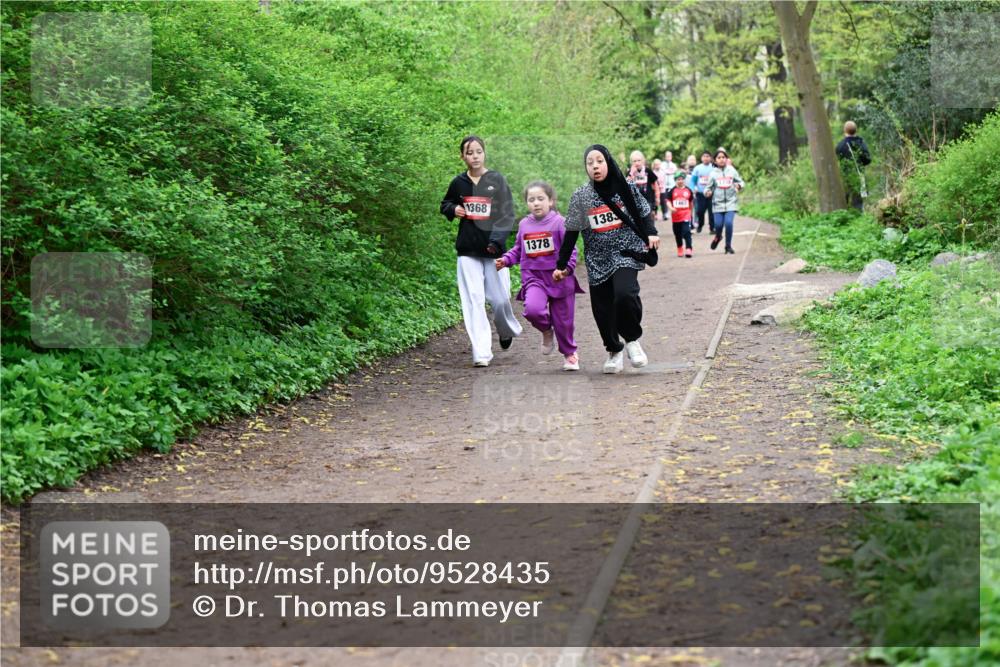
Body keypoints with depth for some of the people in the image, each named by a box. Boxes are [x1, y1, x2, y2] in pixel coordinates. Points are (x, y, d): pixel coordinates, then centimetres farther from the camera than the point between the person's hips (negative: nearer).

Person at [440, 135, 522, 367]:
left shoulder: (497, 180, -2)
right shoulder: (459, 182, 5)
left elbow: (507, 214, -6)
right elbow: (445, 205, 23)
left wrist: (497, 239, -20)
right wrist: (453, 209, -1)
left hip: (493, 251, -1)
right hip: (468, 251, 1)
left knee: (500, 299, 2)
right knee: (474, 300, -6)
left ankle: (507, 330, 36)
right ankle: (481, 353, -6)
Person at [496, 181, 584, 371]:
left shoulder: (559, 222, -8)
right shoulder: (524, 225, 7)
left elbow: (570, 250, -9)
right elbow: (518, 249, 19)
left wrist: (566, 268, -24)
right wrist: (505, 260, 3)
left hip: (559, 279, -2)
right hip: (534, 278, 2)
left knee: (563, 320, 7)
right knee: (532, 309, -26)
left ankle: (569, 354, 31)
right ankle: (546, 331, 7)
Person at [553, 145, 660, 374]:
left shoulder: (626, 188, 0)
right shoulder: (580, 196, 2)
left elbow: (644, 213, 11)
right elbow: (571, 233, 6)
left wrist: (651, 233, -8)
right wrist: (561, 265, 7)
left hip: (626, 254, -2)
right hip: (598, 260, 2)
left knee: (625, 294, -25)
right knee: (602, 308, 2)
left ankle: (632, 340, -1)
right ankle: (614, 351, 26)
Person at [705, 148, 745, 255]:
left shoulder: (732, 170, 3)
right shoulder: (713, 173, 3)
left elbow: (740, 181, 10)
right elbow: (708, 187, 6)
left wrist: (739, 185, -12)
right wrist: (708, 192, -16)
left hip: (730, 202, -1)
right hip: (718, 203, 1)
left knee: (729, 223, -14)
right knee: (718, 225, -4)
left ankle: (728, 246, 5)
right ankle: (718, 237, 34)